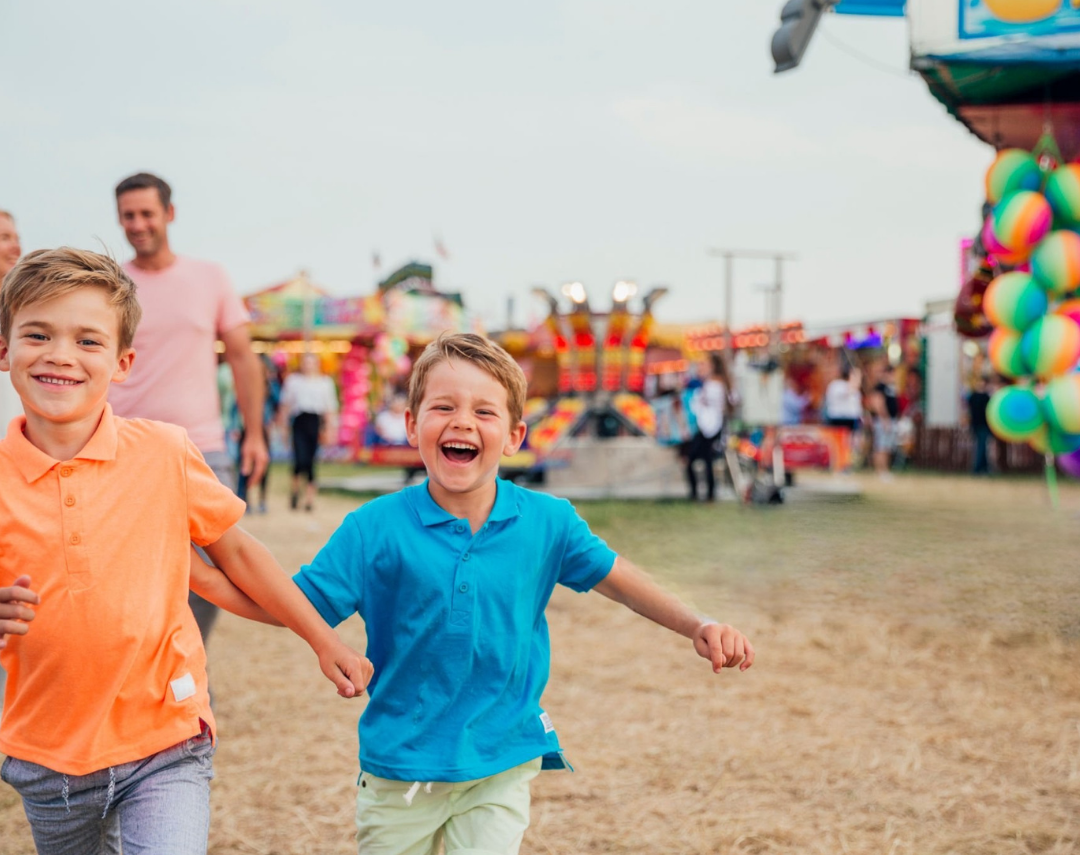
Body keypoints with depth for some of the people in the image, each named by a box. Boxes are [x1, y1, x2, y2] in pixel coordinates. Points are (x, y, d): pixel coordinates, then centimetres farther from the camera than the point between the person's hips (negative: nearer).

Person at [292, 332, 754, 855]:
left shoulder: (546, 522, -6)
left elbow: (610, 574, 9)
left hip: (501, 767, 1)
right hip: (398, 769, 0)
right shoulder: (376, 529, -13)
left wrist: (696, 627, 1)